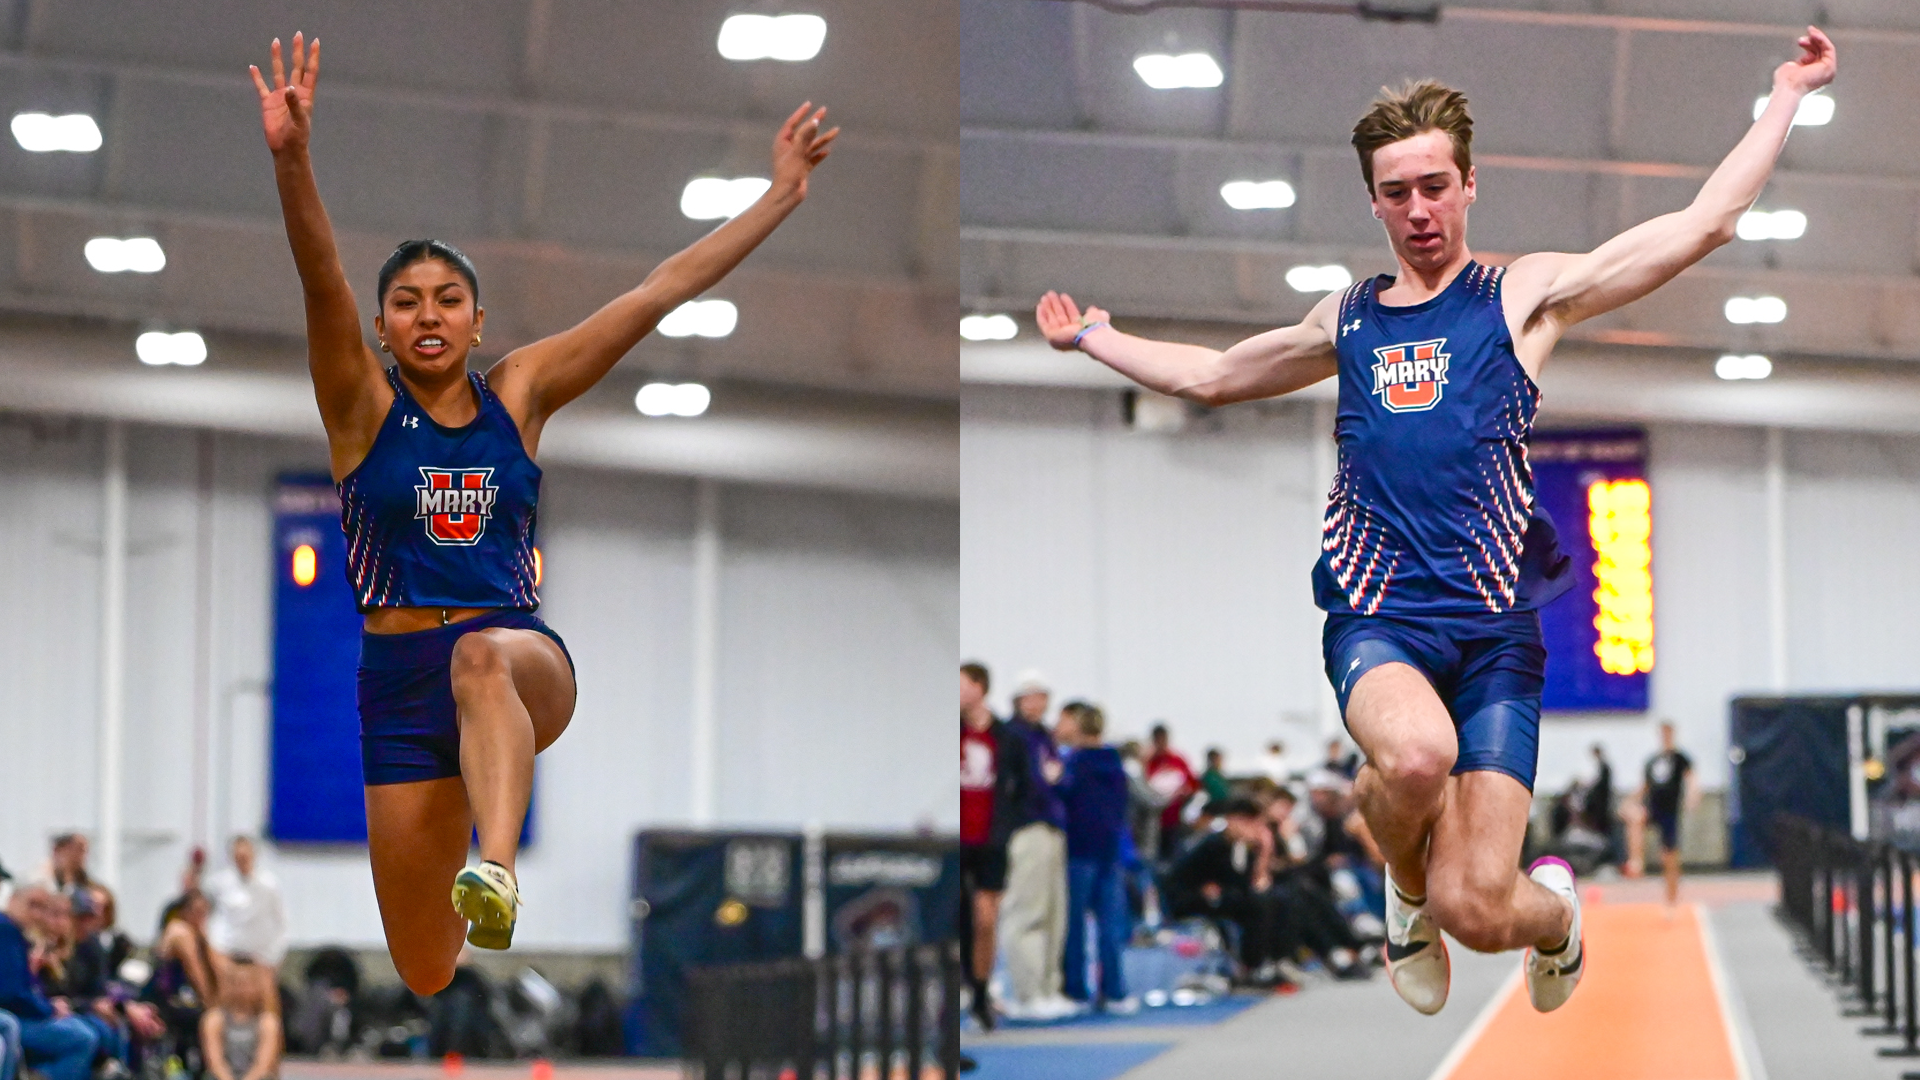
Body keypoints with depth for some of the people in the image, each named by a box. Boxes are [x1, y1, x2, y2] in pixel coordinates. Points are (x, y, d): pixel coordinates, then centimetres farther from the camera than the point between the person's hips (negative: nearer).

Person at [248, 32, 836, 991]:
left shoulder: (518, 393, 8)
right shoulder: (364, 406, 3)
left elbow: (659, 294, 7)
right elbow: (321, 281, -14)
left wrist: (782, 196, 5)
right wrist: (290, 159, -31)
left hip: (526, 663, -1)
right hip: (399, 682, 1)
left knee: (482, 659, -40)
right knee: (428, 977, -1)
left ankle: (497, 870, -60)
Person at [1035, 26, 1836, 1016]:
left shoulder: (1524, 294, 9)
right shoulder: (1347, 320, 18)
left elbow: (1704, 224, 5)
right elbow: (1212, 376, 36)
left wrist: (1786, 95, 6)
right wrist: (1090, 337, 43)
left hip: (1495, 627, -2)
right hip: (1375, 620, 2)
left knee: (1477, 913, -13)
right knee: (1415, 754, -37)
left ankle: (1552, 909, 28)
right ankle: (1408, 887, 0)